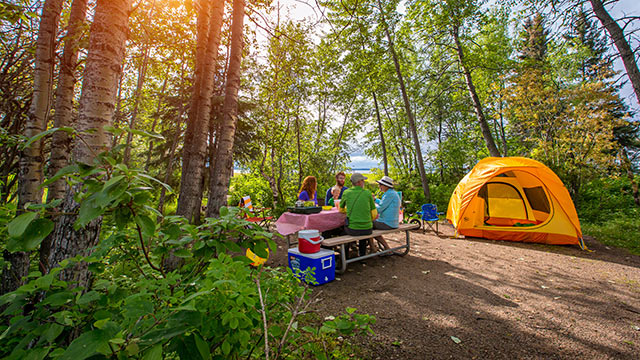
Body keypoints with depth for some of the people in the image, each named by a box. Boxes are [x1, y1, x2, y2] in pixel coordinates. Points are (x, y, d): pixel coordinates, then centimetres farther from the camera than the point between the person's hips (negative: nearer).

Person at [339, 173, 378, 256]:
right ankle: (362, 254, 42)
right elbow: (374, 214, 3)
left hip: (352, 230, 0)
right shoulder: (368, 193, -1)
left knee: (345, 228, 33)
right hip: (367, 230, 1)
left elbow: (341, 210, 15)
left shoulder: (346, 192, 0)